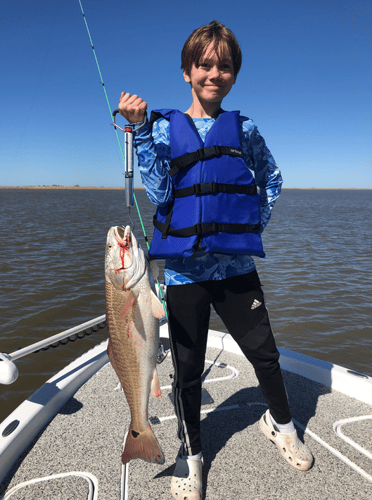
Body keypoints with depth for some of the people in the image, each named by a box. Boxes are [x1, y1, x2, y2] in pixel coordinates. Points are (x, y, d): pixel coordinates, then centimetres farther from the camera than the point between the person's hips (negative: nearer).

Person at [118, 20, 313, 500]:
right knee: (187, 367, 9)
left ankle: (280, 421, 42)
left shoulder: (244, 129, 8)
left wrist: (256, 222, 7)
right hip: (184, 267, -1)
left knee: (264, 353, 12)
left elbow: (271, 179, 20)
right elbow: (160, 194, -9)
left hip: (236, 265, 2)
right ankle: (190, 450, 35)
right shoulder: (165, 127, 3)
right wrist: (141, 129, -14)